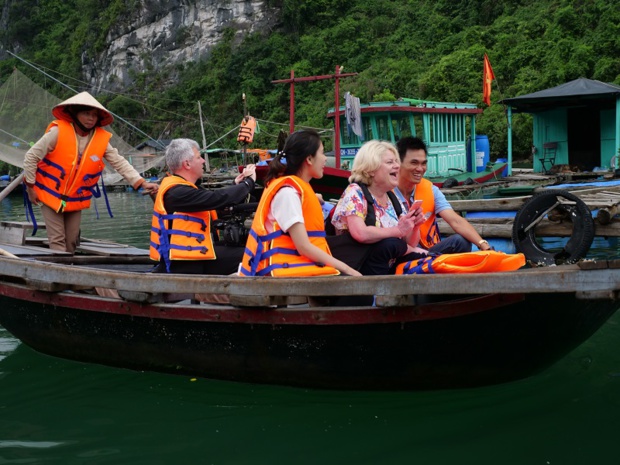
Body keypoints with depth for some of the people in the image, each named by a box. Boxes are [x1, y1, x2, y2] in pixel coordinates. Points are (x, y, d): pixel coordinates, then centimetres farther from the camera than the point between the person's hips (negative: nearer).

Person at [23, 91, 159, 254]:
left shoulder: (101, 139, -9)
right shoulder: (58, 132, -19)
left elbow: (120, 163, -3)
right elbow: (31, 157, -12)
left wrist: (141, 183, -15)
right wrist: (30, 187, -9)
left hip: (76, 200, 4)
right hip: (50, 196, -3)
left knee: (71, 242, 9)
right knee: (57, 241, -7)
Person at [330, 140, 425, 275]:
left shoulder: (393, 199, 12)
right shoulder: (355, 193, -10)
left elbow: (410, 243, 10)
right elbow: (360, 234, -27)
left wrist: (414, 226, -10)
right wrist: (398, 230, -20)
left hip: (387, 267, 7)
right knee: (389, 244, -30)